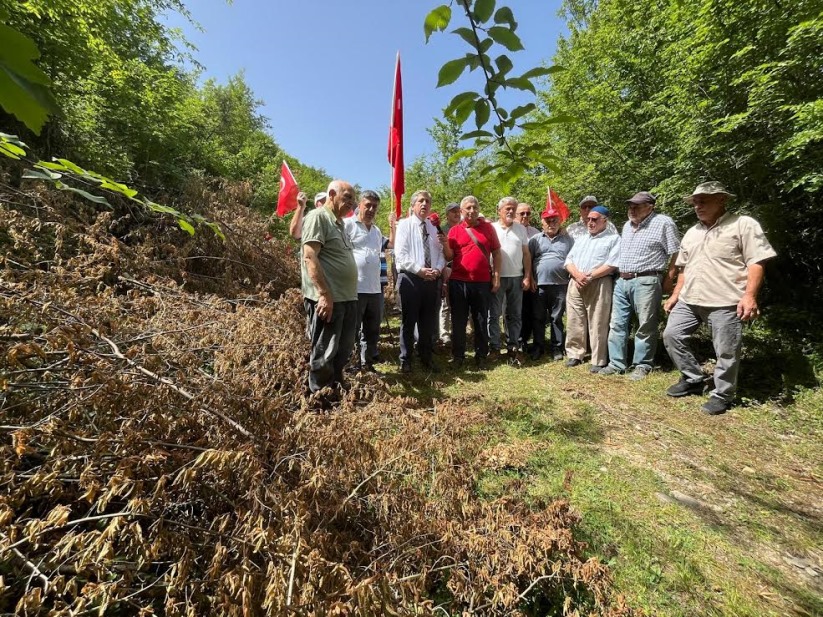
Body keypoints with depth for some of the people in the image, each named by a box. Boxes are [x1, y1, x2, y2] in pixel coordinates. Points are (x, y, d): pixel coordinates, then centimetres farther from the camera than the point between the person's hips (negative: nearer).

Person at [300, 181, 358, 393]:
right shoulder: (318, 217, -7)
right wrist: (324, 294, -23)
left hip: (347, 298, 9)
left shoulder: (339, 223, 21)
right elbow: (310, 257, -17)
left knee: (343, 352, 16)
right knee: (325, 354, 0)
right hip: (327, 299, -9)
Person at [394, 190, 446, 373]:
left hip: (432, 279, 5)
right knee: (408, 320, 4)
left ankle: (426, 357, 27)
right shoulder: (404, 224, 0)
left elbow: (440, 253, 12)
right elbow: (400, 254, -11)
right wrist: (419, 269, -18)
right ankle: (405, 359, 18)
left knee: (428, 321, 12)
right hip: (410, 277, -5)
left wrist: (438, 269, -8)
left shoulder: (433, 227, 15)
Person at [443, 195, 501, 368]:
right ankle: (458, 355, 18)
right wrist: (445, 243, -16)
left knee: (481, 320, 9)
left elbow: (496, 253, 7)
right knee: (459, 321, 6)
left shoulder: (488, 228, 6)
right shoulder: (454, 230, 5)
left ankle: (481, 355, 21)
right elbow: (449, 257, 2)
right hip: (459, 282, 0)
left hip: (483, 282, 1)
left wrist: (496, 277, 2)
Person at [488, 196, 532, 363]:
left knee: (514, 315, 8)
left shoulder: (521, 229, 11)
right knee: (494, 314, 3)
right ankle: (494, 348, 13)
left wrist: (527, 276, 2)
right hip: (496, 277, -3)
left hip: (516, 278, 3)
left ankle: (513, 348, 18)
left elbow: (526, 254, 10)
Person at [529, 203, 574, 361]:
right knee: (538, 318, 7)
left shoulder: (568, 240, 9)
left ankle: (556, 347, 19)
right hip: (539, 285, 0)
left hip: (560, 285, 0)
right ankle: (538, 346, 19)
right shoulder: (535, 239, 8)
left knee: (557, 318, 8)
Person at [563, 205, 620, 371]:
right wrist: (577, 275, -8)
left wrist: (589, 277, -14)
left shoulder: (613, 239, 4)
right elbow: (569, 260, 11)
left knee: (598, 325, -3)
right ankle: (575, 355, 17)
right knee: (574, 322, 7)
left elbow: (612, 264, -9)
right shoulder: (580, 239, 22)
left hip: (599, 285, -5)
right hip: (575, 284, 5)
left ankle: (598, 361, 5)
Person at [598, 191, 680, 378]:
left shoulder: (663, 223, -4)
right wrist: (620, 275, 17)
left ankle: (642, 365, 13)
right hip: (622, 281, 7)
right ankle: (616, 364, 15)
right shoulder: (627, 225, 17)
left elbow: (675, 253, -6)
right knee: (617, 324, 6)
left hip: (646, 281, -7)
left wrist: (668, 279, -8)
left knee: (646, 327, 2)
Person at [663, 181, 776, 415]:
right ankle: (692, 380, 21)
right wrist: (675, 295, 15)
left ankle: (722, 395, 19)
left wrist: (749, 296, -19)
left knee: (726, 352, 2)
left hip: (725, 302, -6)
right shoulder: (691, 233, 17)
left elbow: (756, 263, -9)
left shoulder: (743, 225, -3)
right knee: (672, 335, 5)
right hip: (688, 300, 7)